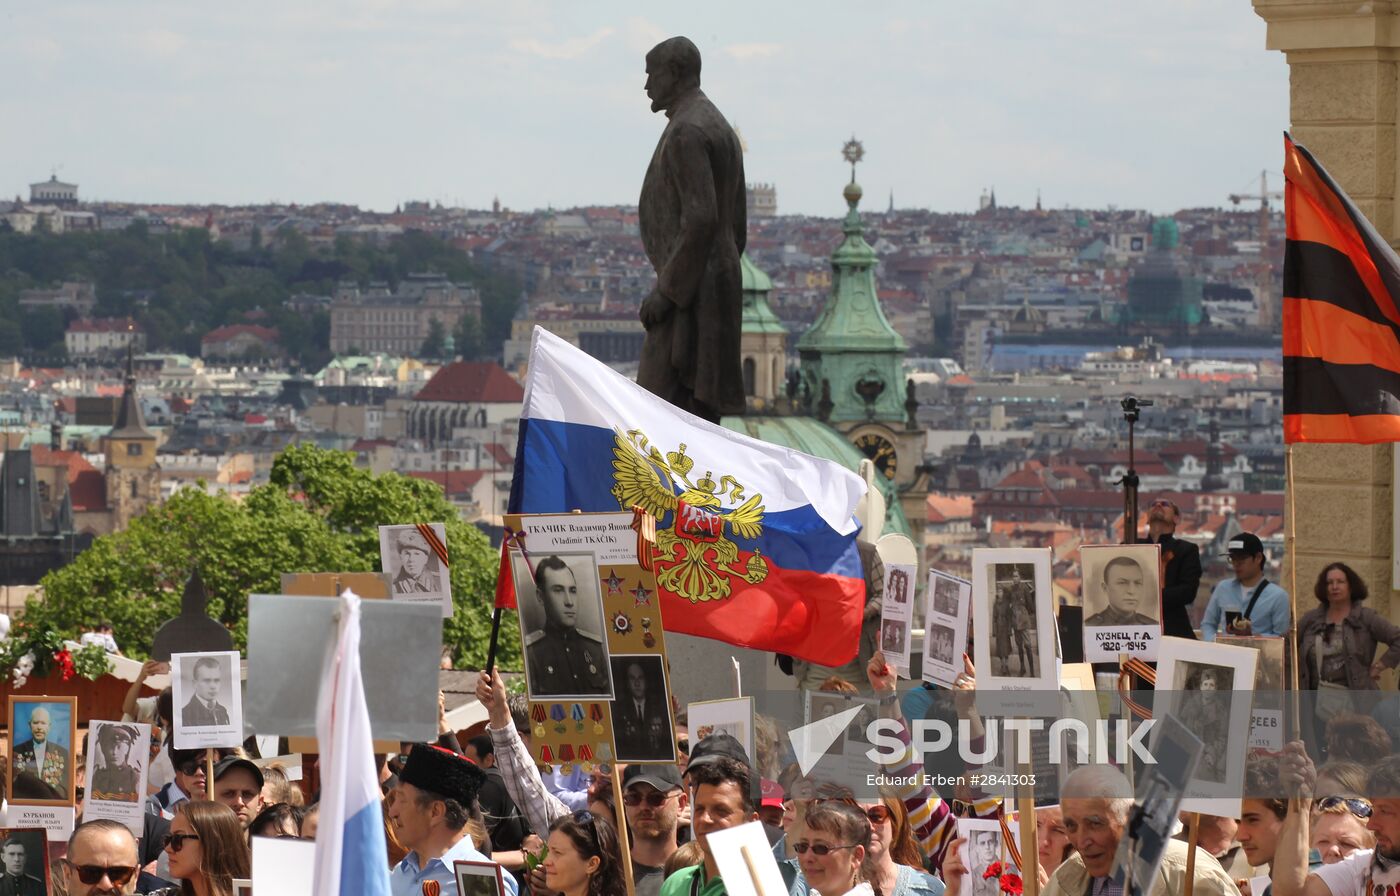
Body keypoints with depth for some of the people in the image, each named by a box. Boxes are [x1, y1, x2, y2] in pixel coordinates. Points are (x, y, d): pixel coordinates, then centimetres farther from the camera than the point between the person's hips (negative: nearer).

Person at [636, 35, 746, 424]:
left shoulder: (686, 132, -15)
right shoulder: (723, 134, 19)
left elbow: (701, 220, -24)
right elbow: (736, 229, 20)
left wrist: (665, 291, -22)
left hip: (687, 293, -10)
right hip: (714, 295, 10)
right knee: (696, 412, 8)